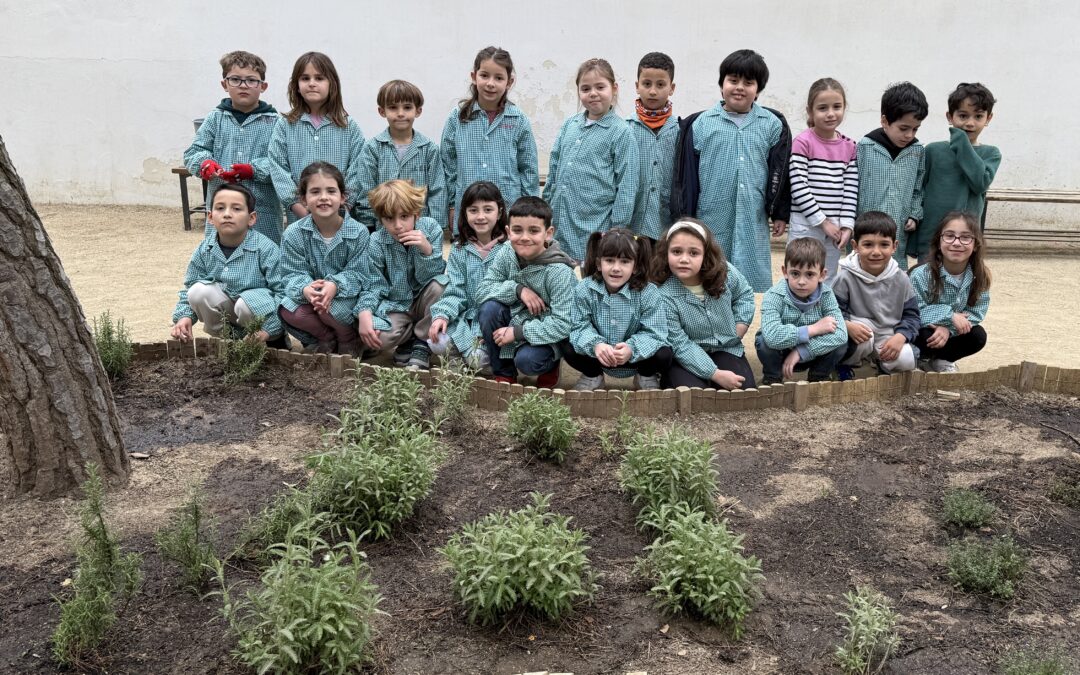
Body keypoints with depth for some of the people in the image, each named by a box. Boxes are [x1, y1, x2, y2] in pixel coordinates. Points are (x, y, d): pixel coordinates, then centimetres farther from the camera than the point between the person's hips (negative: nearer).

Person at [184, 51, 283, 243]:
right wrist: (205, 163, -15)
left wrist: (254, 170, -20)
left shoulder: (274, 122, 0)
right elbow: (193, 152, 7)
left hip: (262, 212, -2)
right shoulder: (215, 119, 9)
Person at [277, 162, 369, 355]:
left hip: (345, 294, -2)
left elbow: (357, 274, -15)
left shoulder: (358, 232, -15)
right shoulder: (293, 234, -11)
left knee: (330, 307, -34)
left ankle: (349, 341, 1)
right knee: (287, 310, -27)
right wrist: (306, 289, -37)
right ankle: (327, 338, 1)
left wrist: (335, 286, -37)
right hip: (310, 294, 2)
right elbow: (294, 274, -12)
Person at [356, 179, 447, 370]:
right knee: (376, 337, -31)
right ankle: (408, 338, 5)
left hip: (423, 301, 1)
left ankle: (422, 343, -11)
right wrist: (364, 313, -31)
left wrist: (427, 250, -33)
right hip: (395, 305, -1)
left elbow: (429, 277, -14)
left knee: (441, 284, -32)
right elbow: (373, 285, -12)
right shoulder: (377, 242, -15)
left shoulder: (431, 228, -15)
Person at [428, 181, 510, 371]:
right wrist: (442, 315, -16)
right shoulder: (459, 250, 7)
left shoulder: (509, 248, -4)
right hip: (469, 318, 3)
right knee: (437, 342, -20)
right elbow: (455, 292, 2)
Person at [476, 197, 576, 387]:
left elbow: (563, 324, -28)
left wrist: (517, 332, -28)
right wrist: (518, 290, -26)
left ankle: (550, 366, 8)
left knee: (526, 360, -32)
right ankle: (503, 373, -2)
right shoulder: (506, 255, -11)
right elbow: (483, 289, -10)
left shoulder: (559, 271, -26)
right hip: (516, 318, 5)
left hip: (548, 335, -5)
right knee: (489, 308, -21)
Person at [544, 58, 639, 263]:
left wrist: (617, 231, -9)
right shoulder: (569, 125, 11)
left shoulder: (621, 132, -5)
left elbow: (626, 186, -6)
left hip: (595, 231, -5)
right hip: (560, 229, 5)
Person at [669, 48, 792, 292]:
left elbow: (780, 171, 8)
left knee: (753, 280, 6)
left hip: (752, 222, 1)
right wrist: (683, 219, 2)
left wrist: (780, 213, 7)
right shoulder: (700, 124, 1)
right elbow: (685, 174, 3)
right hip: (710, 220, -1)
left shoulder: (773, 125, 5)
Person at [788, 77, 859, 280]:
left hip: (835, 227, 5)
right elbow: (798, 188, -14)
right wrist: (823, 222, -13)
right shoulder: (803, 143, -8)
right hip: (806, 225, -5)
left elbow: (851, 190, 7)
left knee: (828, 283, 13)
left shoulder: (849, 147, 8)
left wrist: (846, 225, -4)